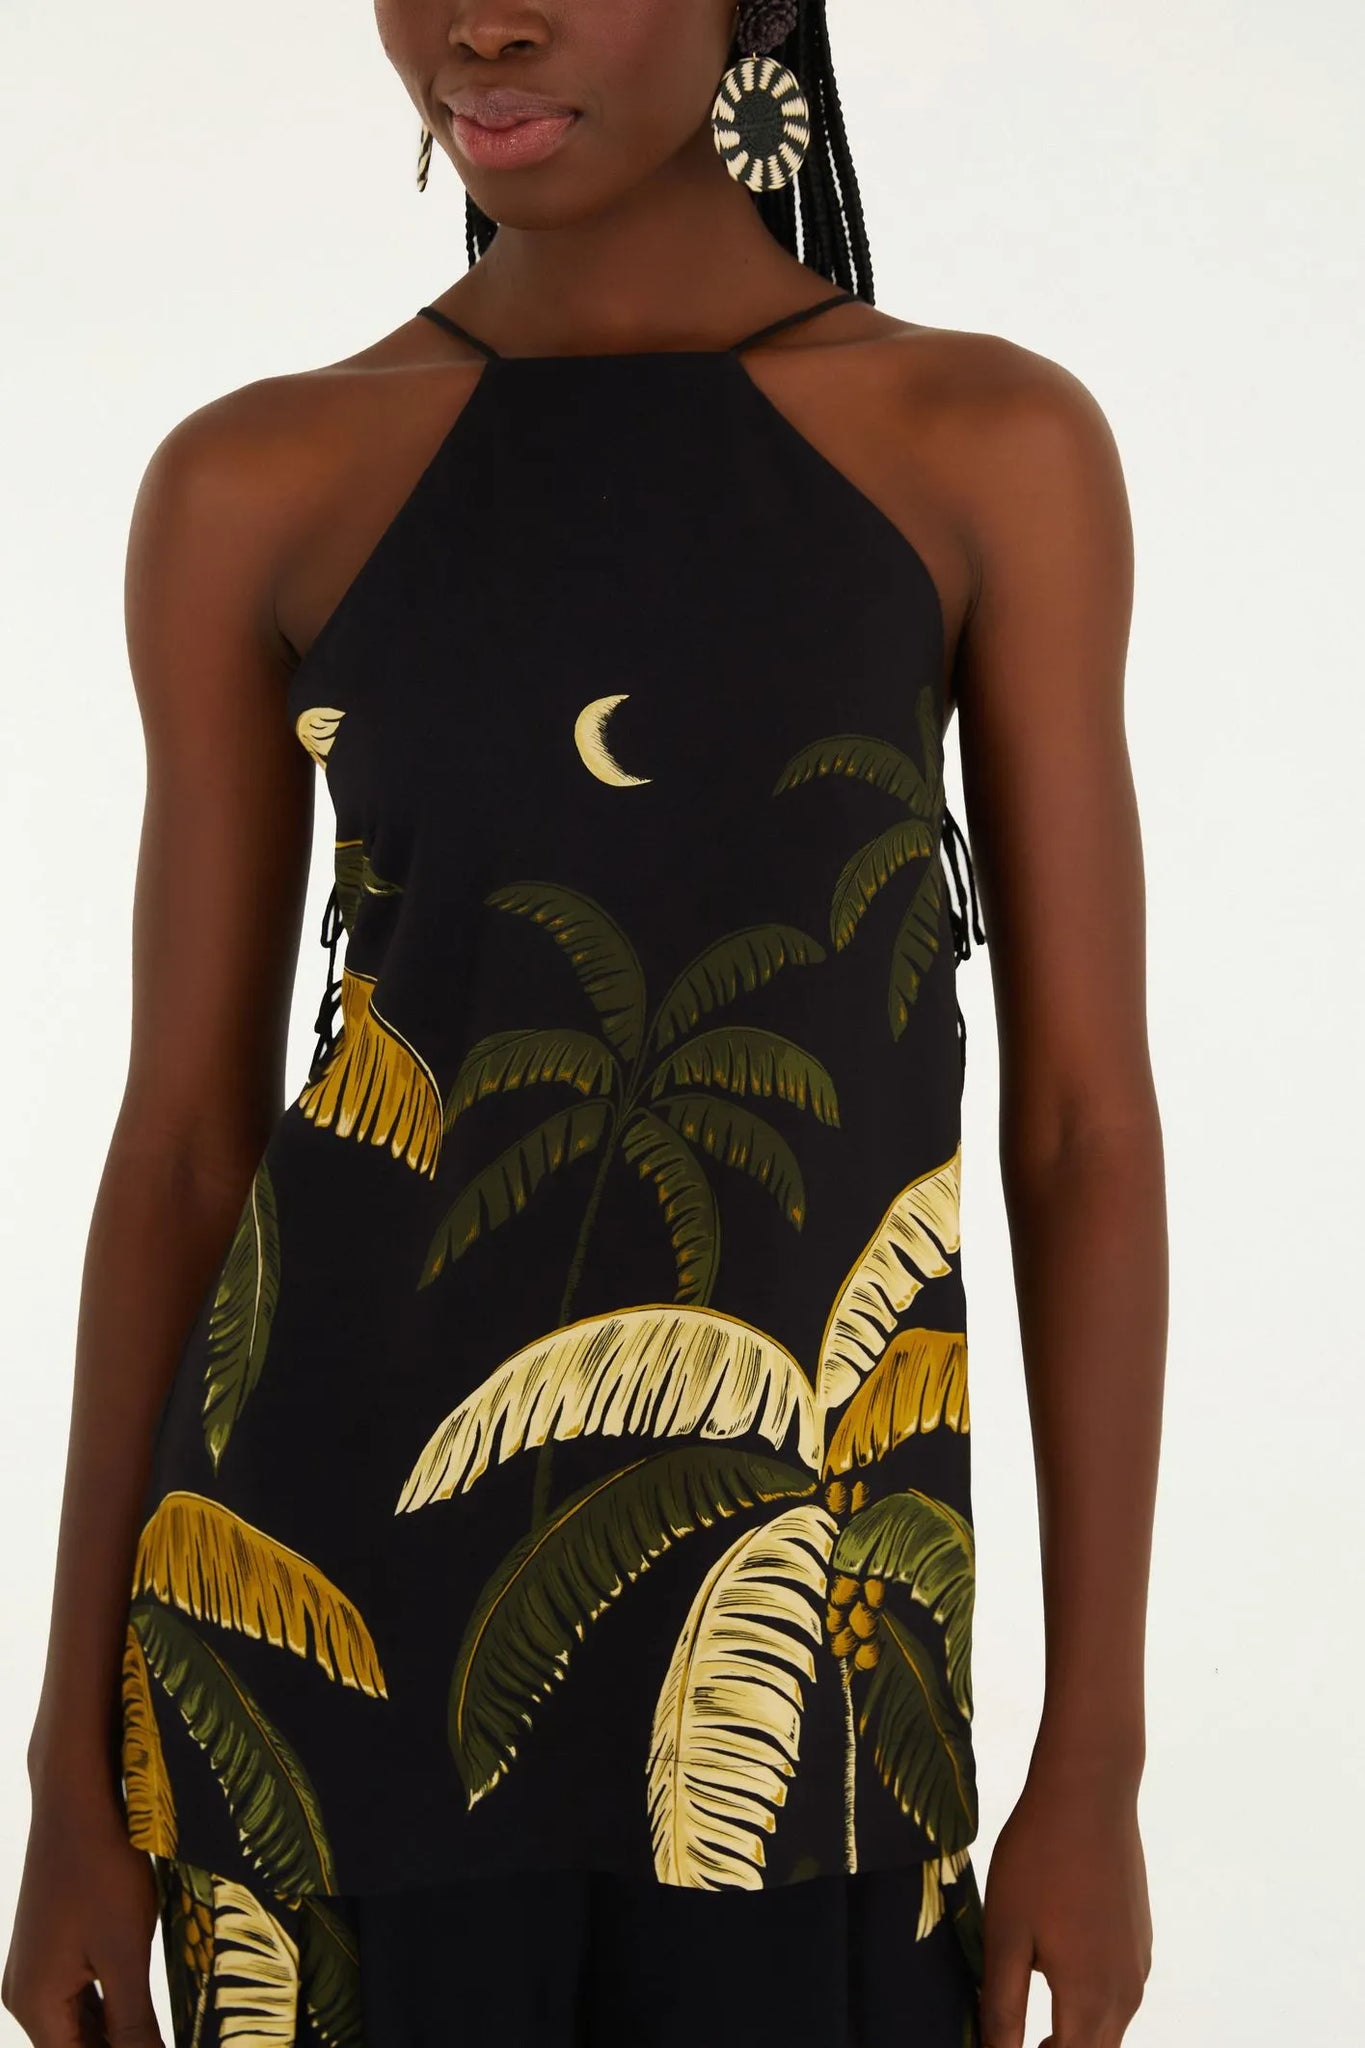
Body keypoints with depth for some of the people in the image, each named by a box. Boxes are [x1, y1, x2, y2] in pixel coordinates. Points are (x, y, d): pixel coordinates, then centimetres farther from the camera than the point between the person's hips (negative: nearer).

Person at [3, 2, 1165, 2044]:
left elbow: (1080, 1113, 0)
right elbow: (184, 1137, 4)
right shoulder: (257, 486, 1)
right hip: (341, 1581, 0)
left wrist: (1093, 1759, -1)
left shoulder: (997, 447, 0)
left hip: (794, 1630, 0)